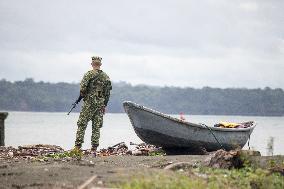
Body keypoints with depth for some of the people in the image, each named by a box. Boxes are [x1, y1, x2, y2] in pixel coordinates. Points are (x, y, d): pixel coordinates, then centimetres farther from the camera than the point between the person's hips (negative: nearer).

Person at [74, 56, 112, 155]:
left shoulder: (89, 74, -7)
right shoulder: (106, 77, 10)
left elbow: (82, 88, -16)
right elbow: (108, 92, 11)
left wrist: (82, 95, 4)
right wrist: (104, 105, 16)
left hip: (89, 103, -4)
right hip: (100, 104, 4)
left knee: (82, 125, 0)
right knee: (96, 127, 6)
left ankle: (78, 146, -5)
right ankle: (94, 149, 4)